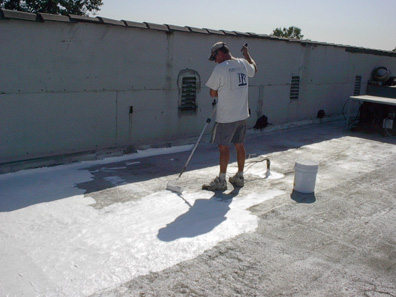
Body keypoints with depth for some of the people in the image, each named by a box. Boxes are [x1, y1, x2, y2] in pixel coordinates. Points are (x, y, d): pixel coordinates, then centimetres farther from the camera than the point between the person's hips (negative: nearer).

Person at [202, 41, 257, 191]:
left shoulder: (220, 68, -14)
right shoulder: (243, 64, 6)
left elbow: (212, 93, -7)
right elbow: (254, 69, 30)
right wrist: (247, 54, 43)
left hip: (226, 117, -7)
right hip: (243, 114, 7)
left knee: (223, 147, 0)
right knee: (239, 145, 14)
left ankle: (221, 181, 7)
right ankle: (239, 177, 24)